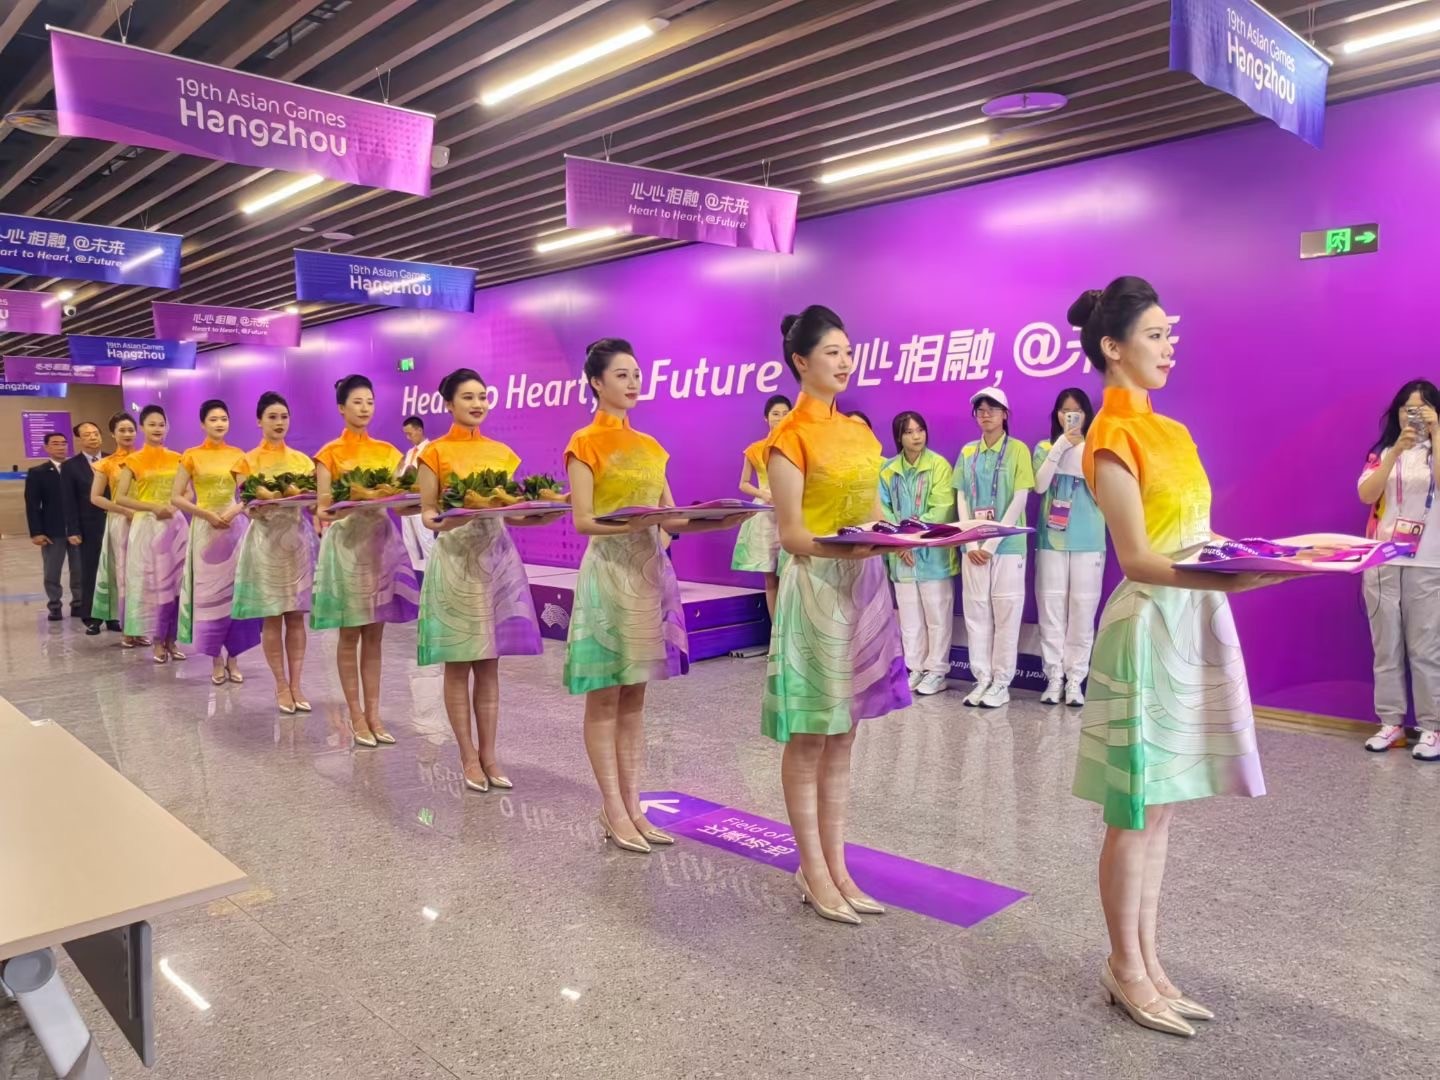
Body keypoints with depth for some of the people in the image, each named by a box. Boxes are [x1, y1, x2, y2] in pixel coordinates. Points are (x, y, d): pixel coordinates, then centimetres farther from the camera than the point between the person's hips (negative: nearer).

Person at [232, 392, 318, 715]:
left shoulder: (303, 460, 11)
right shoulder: (248, 461, 1)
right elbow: (247, 508, -5)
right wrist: (261, 502, -26)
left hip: (298, 537, 3)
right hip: (266, 539, -3)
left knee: (297, 616, 3)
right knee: (272, 618, 0)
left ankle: (296, 684, 9)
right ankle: (281, 685, 9)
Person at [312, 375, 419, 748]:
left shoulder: (387, 451, 11)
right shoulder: (330, 453, -1)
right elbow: (323, 506, -7)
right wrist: (330, 512, -28)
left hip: (381, 540, 4)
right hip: (347, 542, -4)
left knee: (374, 634, 7)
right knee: (350, 634, 1)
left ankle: (374, 712, 12)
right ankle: (357, 715, 8)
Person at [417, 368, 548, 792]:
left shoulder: (503, 452, 11)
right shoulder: (436, 452, -2)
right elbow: (426, 512, -3)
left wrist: (541, 512, -7)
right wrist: (440, 520, -25)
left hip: (497, 556, 4)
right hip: (456, 557, -4)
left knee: (489, 663, 7)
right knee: (459, 664, 1)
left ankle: (488, 754, 14)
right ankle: (468, 756, 11)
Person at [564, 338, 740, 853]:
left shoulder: (649, 445, 14)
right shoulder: (585, 444, -5)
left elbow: (671, 519, 10)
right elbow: (583, 521, -13)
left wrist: (718, 520, -8)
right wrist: (634, 521, -29)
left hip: (650, 570, 7)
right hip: (609, 570, -7)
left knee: (634, 697, 10)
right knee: (605, 697, 1)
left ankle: (632, 805, 17)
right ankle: (613, 810, 9)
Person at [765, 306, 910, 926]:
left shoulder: (859, 431, 13)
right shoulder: (790, 438, -9)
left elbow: (873, 515, 15)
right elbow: (792, 535, -14)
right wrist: (845, 547, -30)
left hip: (863, 588, 7)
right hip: (815, 589, -7)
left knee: (842, 739, 12)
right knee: (809, 741, 3)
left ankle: (836, 867, 22)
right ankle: (813, 872, 15)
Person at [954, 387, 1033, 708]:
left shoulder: (1018, 450, 0)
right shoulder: (967, 453, 11)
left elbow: (1019, 500, -7)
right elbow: (961, 500, 7)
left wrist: (992, 543, -13)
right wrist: (970, 542, -5)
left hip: (1007, 545, -4)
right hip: (973, 546, 4)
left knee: (1006, 613, 0)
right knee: (975, 612, 5)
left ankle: (1001, 682, 8)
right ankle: (982, 678, 13)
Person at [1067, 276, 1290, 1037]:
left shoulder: (1169, 431, 14)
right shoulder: (1113, 437, -12)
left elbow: (1193, 533, 16)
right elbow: (1137, 558, -19)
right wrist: (1225, 580, -30)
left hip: (1194, 623, 8)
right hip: (1151, 626, -8)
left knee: (1161, 808, 14)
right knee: (1136, 810, 3)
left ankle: (1146, 960, 26)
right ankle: (1126, 968, 18)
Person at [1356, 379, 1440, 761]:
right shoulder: (1382, 452, 9)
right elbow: (1366, 494, -9)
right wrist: (1397, 449, -17)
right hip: (1381, 563, 2)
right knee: (1386, 646, 5)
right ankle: (1391, 722, 12)